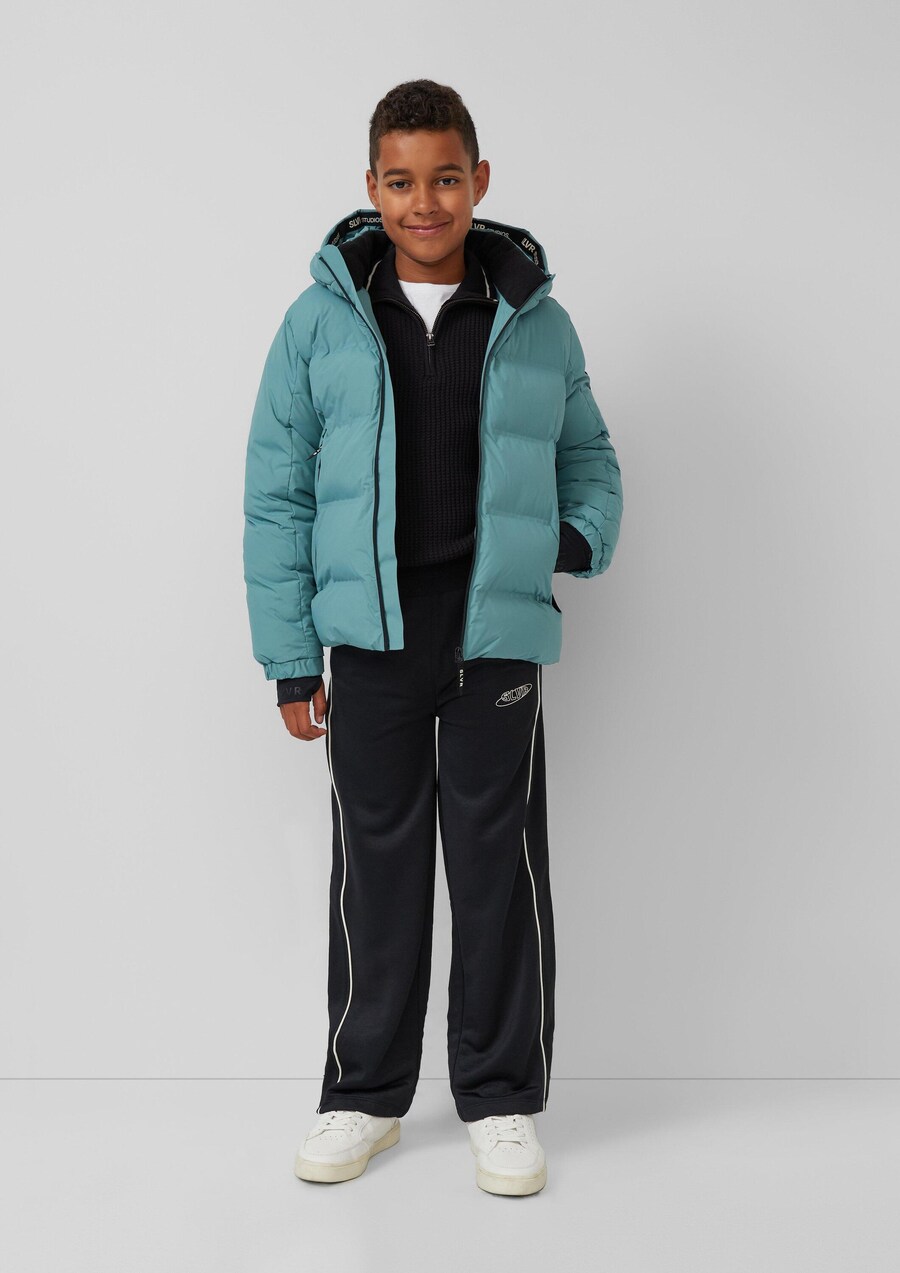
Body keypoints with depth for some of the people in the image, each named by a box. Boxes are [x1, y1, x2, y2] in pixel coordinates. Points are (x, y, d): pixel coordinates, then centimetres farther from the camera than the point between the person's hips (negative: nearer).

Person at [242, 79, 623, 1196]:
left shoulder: (539, 323, 7)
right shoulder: (320, 321, 4)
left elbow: (589, 460, 18)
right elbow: (277, 495, 4)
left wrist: (583, 538, -4)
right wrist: (289, 658, 0)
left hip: (499, 641, 0)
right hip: (371, 640, 0)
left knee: (501, 869, 5)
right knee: (377, 864, 8)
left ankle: (501, 1099, 21)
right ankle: (364, 1093, 24)